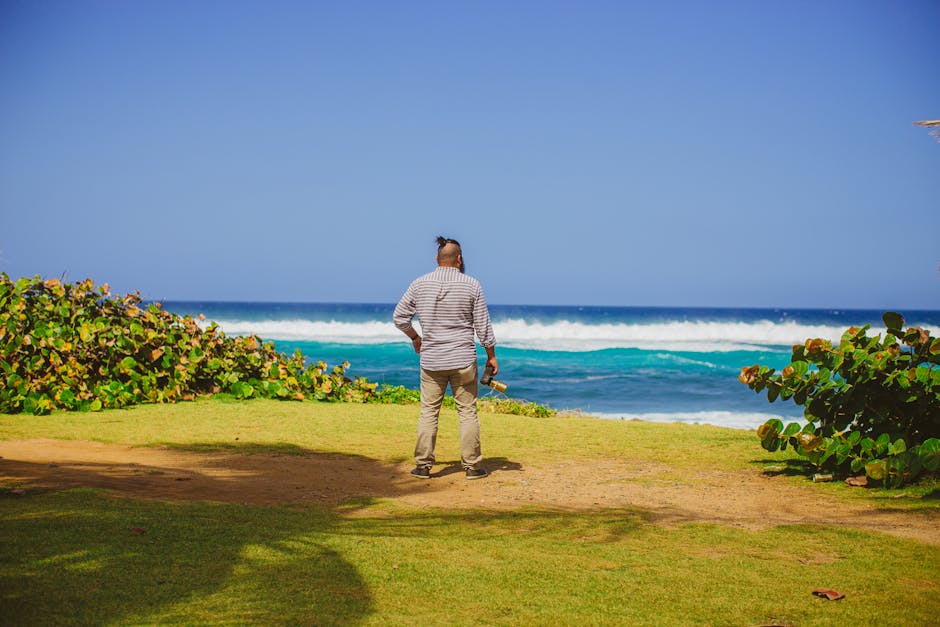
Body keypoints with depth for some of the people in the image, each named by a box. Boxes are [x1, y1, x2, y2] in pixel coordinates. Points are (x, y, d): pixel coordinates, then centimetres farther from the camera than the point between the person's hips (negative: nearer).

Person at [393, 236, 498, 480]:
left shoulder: (419, 284, 0)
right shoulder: (472, 285, -5)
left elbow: (399, 316, 5)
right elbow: (483, 326, -2)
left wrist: (414, 337, 21)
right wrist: (491, 356, 8)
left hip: (431, 359, 2)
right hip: (463, 359, -1)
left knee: (428, 412, 7)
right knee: (468, 412, 5)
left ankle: (423, 465, 8)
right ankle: (472, 466, 8)